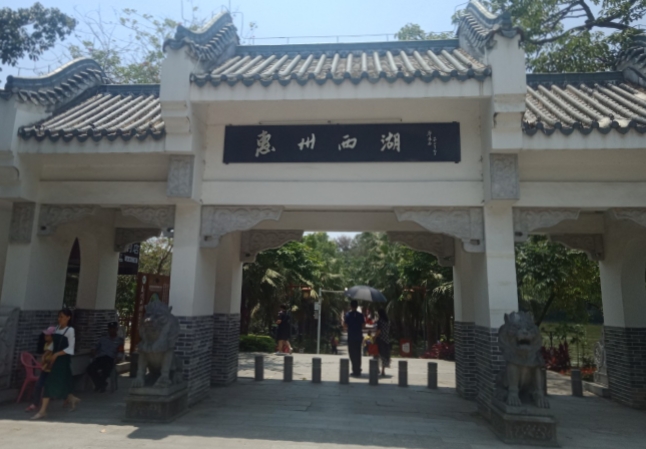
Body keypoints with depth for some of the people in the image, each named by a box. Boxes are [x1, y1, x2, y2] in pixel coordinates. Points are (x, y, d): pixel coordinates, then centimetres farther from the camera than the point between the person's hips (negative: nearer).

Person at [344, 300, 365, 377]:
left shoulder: (348, 314, -7)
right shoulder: (360, 315, 1)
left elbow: (345, 326, -8)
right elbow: (363, 325, 2)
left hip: (351, 337, -3)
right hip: (359, 337, 3)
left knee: (353, 354, 2)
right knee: (358, 354, 15)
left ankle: (356, 371, -1)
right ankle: (357, 371, 22)